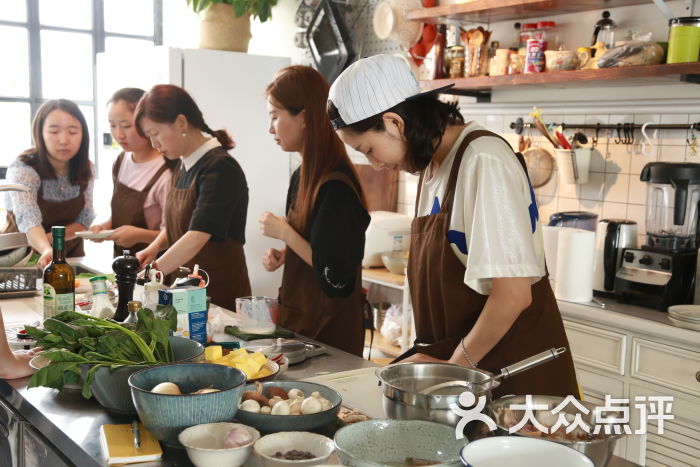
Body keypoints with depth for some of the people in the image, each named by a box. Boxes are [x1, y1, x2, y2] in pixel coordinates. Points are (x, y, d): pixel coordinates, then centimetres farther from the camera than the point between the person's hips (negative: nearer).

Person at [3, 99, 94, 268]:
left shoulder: (85, 169, -6)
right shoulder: (22, 170, -20)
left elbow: (84, 219, -4)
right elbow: (27, 220, -35)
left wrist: (49, 238, -21)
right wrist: (46, 250, -54)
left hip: (70, 254, 3)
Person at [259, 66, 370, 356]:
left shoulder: (336, 186, -22)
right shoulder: (302, 177, 6)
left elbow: (336, 275, -24)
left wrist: (283, 232, -16)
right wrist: (282, 256, 0)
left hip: (328, 332, -8)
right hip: (299, 319, 9)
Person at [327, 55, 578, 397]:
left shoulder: (483, 162, -19)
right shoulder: (431, 165, 7)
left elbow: (513, 295, -23)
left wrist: (455, 366, -13)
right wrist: (431, 355, 1)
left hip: (512, 373, -7)